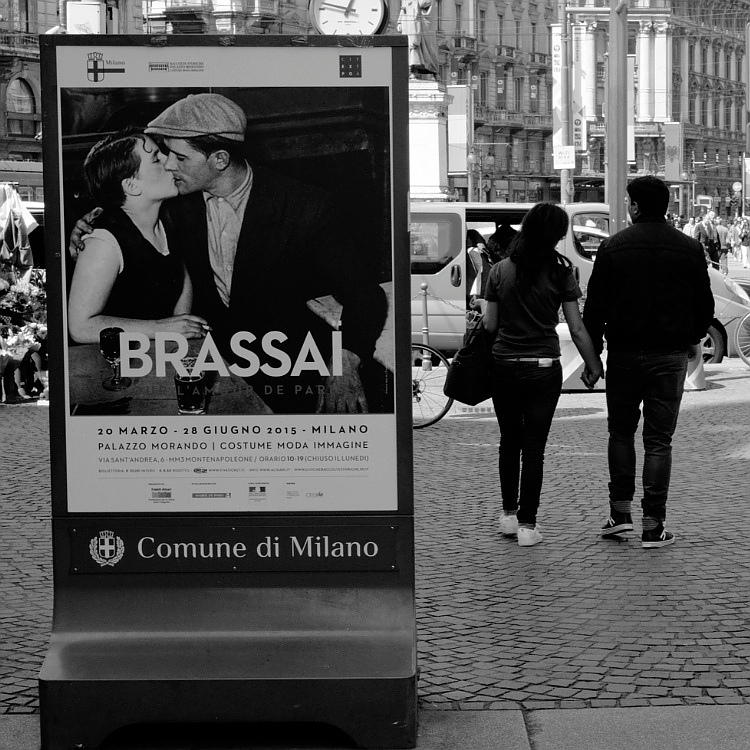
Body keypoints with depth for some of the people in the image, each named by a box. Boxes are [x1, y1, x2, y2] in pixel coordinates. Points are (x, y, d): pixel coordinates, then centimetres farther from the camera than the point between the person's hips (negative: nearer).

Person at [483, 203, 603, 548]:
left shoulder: (500, 270, -2)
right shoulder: (560, 272, -7)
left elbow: (489, 324, 0)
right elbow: (576, 328, -5)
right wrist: (592, 365, 6)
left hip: (504, 366, 2)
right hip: (544, 368, -2)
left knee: (509, 441, 18)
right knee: (534, 447, 4)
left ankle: (508, 514, 24)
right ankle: (527, 524, 4)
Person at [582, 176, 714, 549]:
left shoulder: (613, 246, -3)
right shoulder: (689, 248, 1)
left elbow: (595, 304, -2)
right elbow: (704, 303, 8)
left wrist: (592, 350, 7)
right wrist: (695, 339, 25)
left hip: (624, 353, -1)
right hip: (671, 355, 1)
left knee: (620, 431, 15)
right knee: (658, 440, 3)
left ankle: (620, 511, 10)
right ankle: (653, 525, 1)